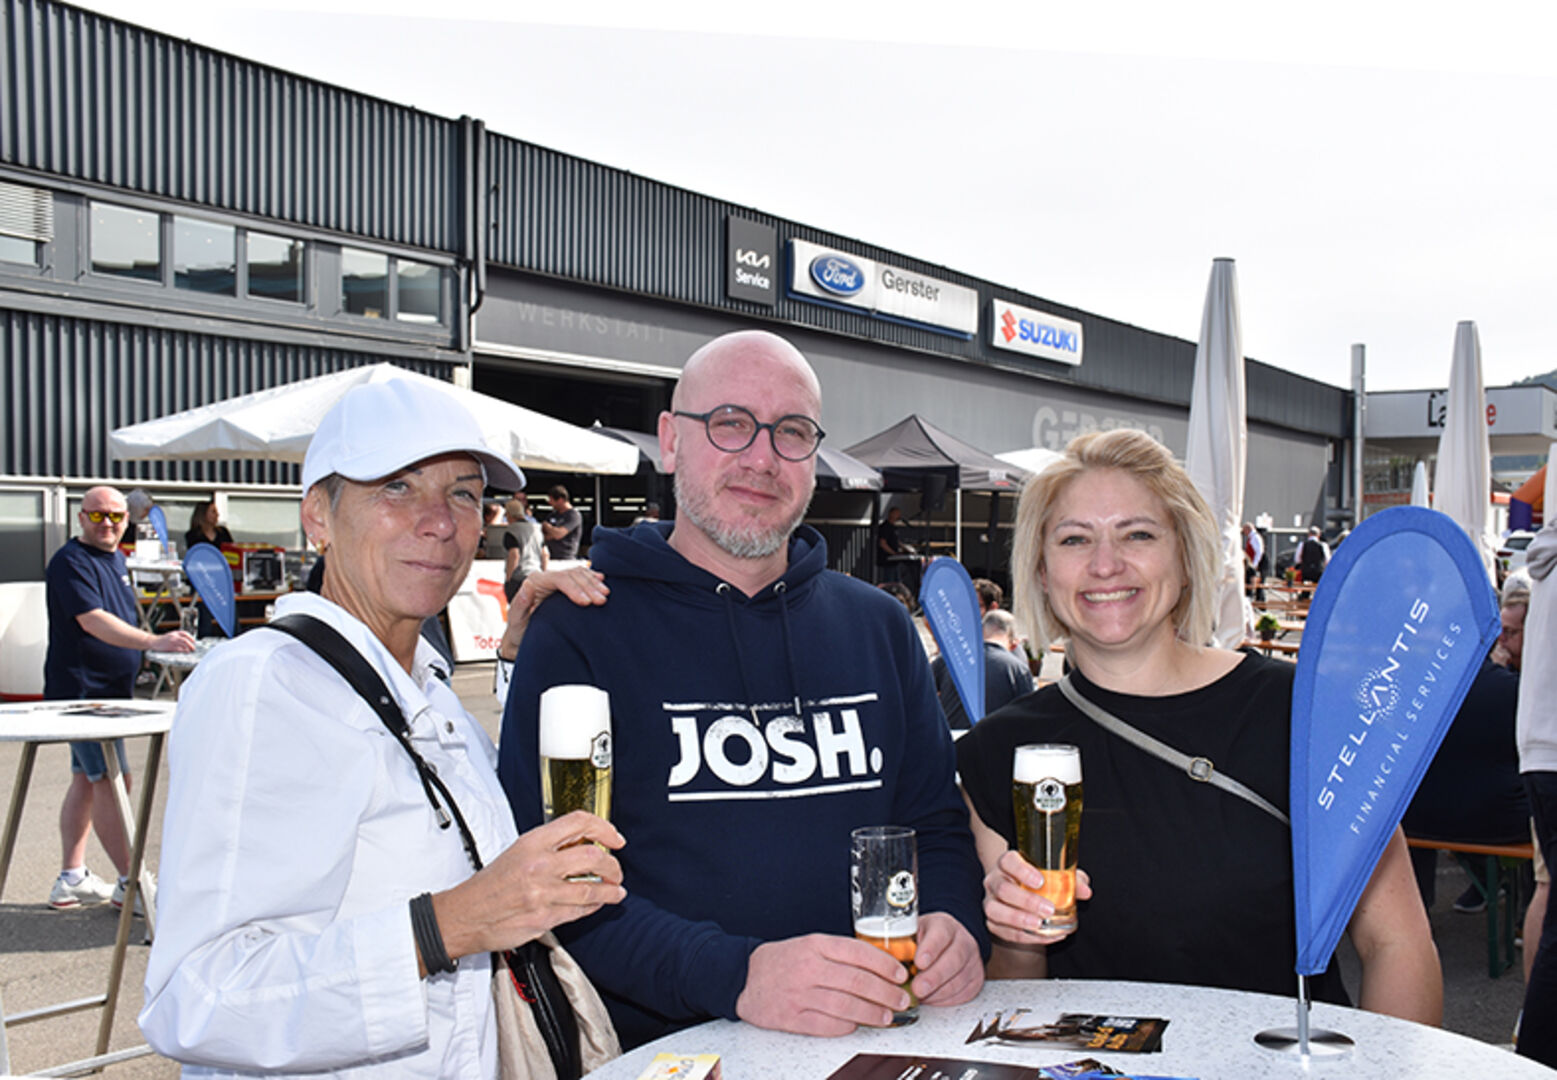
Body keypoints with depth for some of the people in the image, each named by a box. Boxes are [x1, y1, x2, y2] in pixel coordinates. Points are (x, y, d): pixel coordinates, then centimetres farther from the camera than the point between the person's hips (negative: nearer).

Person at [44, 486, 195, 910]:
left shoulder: (116, 559, 14)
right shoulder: (71, 562, -14)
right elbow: (94, 622, -28)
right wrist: (155, 641, -39)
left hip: (107, 691, 10)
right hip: (82, 689, -9)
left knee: (86, 780, 13)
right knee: (112, 780, -10)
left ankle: (71, 878, 21)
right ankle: (131, 884, -6)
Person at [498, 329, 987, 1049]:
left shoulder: (878, 626, 13)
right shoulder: (579, 632, -3)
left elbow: (937, 825, 17)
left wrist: (951, 922, -7)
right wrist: (736, 976, -26)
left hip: (871, 1044, 5)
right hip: (664, 1050, -4)